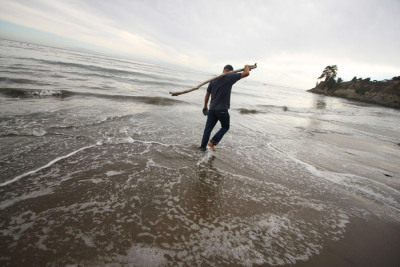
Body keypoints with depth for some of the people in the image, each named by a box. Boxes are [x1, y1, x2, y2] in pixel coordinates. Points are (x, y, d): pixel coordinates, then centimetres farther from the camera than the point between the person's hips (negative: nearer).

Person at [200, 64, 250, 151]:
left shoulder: (213, 80, 11)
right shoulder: (230, 77, -7)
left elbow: (207, 95, 15)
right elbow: (246, 73, -8)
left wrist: (205, 106, 26)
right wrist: (247, 67, 15)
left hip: (212, 109, 5)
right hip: (222, 110, -5)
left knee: (208, 128, 12)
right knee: (225, 127, 16)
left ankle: (203, 147, 17)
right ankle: (212, 142, 3)